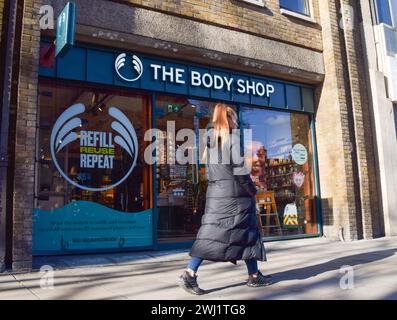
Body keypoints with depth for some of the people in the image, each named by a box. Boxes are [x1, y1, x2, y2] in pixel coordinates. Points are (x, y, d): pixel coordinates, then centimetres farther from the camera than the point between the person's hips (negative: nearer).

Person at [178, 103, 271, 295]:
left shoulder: (210, 140, 14)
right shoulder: (232, 138, -5)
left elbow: (207, 171, 15)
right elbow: (239, 169, -12)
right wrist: (252, 191, -3)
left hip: (215, 193, 6)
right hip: (234, 194, -6)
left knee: (210, 234, 2)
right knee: (246, 233, 7)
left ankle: (189, 274, -9)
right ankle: (254, 276, 17)